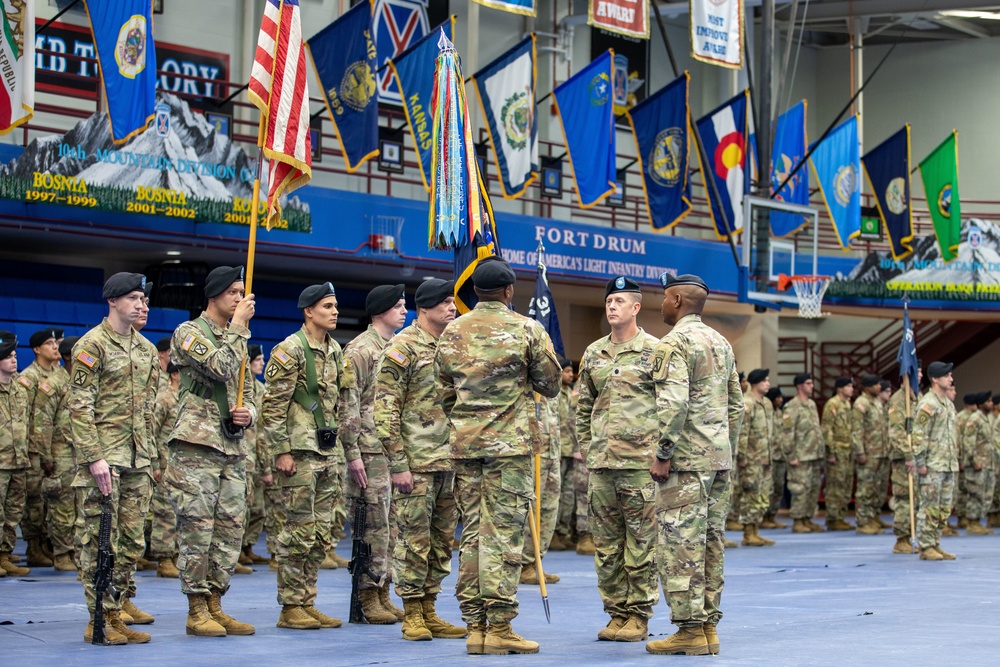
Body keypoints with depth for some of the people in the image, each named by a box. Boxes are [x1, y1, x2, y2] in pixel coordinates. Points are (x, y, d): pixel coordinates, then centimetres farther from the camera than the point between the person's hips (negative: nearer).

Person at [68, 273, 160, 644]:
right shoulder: (92, 345, -7)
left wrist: (150, 454, 16)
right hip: (103, 456, -7)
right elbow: (79, 406, -12)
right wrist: (94, 457, -19)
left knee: (132, 539, 9)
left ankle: (121, 603, 19)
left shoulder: (146, 349, 15)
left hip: (138, 459, 7)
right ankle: (101, 620, -1)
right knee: (99, 539, -4)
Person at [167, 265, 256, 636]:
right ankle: (197, 612, 0)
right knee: (197, 529, -6)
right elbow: (220, 367, -20)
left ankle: (215, 605, 15)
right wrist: (238, 325, -12)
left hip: (233, 449, 8)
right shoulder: (189, 333, -3)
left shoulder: (237, 340, 20)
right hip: (196, 445, -8)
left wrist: (247, 414, 0)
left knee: (230, 529, 7)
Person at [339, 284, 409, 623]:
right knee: (373, 523, -6)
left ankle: (383, 595, 16)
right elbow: (348, 404, -13)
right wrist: (352, 452, -18)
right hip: (371, 450, -8)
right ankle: (368, 598, 0)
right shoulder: (360, 349, -8)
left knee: (391, 522, 9)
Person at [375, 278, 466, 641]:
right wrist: (398, 463, -16)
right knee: (414, 538, -3)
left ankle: (430, 611, 18)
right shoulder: (402, 348, -8)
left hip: (451, 462, 7)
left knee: (442, 539, 10)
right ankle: (412, 615, 5)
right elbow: (385, 410, -12)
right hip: (416, 462, -7)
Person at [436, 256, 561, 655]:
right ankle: (499, 627, -4)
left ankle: (475, 626, 9)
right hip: (510, 443, -4)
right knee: (504, 534, -3)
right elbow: (550, 386, 2)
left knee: (472, 533, 8)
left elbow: (445, 393, 13)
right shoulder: (527, 330, -4)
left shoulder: (451, 333, 8)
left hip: (464, 443, 4)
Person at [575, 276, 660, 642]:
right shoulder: (593, 354, 13)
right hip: (600, 462, 5)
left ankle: (638, 615, 6)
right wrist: (586, 447, 14)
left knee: (641, 542, -1)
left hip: (640, 461, -5)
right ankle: (616, 612, 16)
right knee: (606, 543, 8)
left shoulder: (654, 351, -1)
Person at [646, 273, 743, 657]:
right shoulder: (721, 343, 17)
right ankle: (708, 626, 13)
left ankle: (690, 630, -7)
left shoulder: (674, 343, -10)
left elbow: (673, 404, -21)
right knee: (711, 544, 10)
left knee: (681, 544, -6)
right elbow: (736, 405, 19)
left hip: (686, 461, -9)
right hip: (719, 459, 9)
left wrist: (662, 454, -16)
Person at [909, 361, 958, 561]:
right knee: (929, 507, -5)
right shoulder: (927, 404, -13)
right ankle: (926, 547, -1)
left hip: (949, 464, 9)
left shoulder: (949, 404, 16)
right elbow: (918, 435, -16)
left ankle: (935, 545, 16)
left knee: (944, 508, 10)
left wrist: (954, 459, 19)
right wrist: (919, 462, -19)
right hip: (932, 465, -9)